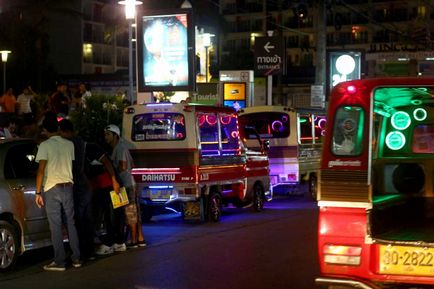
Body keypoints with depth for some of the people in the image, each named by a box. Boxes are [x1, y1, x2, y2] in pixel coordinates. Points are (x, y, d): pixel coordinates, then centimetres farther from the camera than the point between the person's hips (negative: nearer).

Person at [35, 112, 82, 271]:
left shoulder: (45, 145, -9)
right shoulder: (69, 144, 7)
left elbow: (41, 170, -13)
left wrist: (37, 192, -11)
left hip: (52, 188, -5)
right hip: (68, 186, 5)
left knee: (56, 226, -2)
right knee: (71, 223, 12)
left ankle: (59, 262, -1)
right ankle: (76, 258, 14)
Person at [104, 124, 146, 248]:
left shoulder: (120, 148, -13)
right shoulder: (121, 146, 18)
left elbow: (123, 166, -20)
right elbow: (131, 164, 25)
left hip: (126, 185, -10)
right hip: (130, 183, 10)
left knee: (130, 213, -6)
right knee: (135, 213, 11)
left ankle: (133, 241, -3)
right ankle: (140, 239, 15)